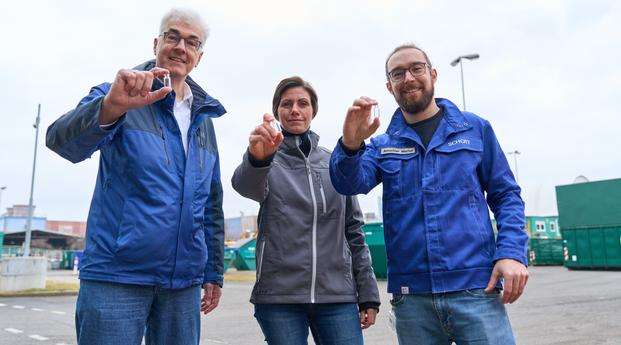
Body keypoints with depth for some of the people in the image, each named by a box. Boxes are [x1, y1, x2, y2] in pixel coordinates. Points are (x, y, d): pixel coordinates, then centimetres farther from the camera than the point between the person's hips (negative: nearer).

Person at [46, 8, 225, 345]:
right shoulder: (115, 97, 0)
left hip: (184, 280, 5)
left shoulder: (204, 120, 14)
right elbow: (63, 141, -20)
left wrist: (213, 273, 14)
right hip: (116, 276, -4)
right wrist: (110, 107, -40)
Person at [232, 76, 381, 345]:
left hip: (338, 295, 2)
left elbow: (354, 230, 13)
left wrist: (368, 295, 8)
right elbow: (246, 185, -21)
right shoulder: (269, 159, 4)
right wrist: (257, 159, -44)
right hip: (279, 295, -2)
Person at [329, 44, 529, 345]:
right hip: (411, 295, 2)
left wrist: (512, 253, -8)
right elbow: (351, 183, -8)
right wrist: (350, 146, -28)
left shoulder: (474, 129, 7)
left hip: (475, 288, -1)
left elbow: (505, 195, 8)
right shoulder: (383, 145, 10)